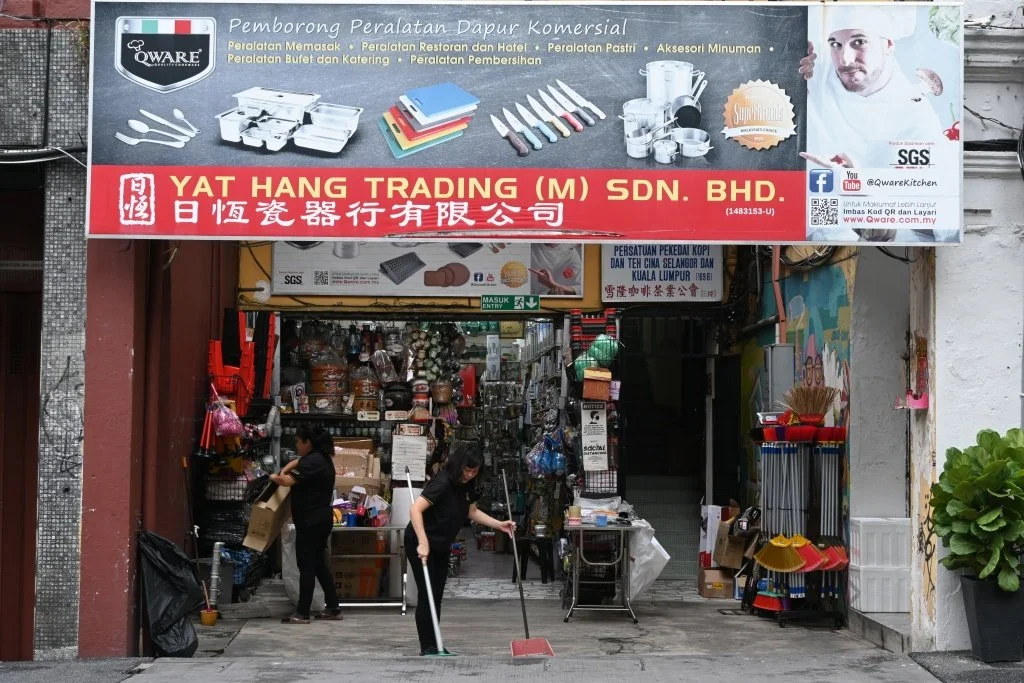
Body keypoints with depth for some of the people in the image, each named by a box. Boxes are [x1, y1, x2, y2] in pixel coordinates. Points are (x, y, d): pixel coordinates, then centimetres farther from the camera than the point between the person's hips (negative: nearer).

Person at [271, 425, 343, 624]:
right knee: (319, 564, 14)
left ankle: (302, 613, -1)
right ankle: (333, 609, 16)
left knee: (306, 566, -5)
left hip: (310, 521, -10)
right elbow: (296, 462, 31)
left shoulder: (312, 462, -17)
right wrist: (283, 471, 13)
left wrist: (275, 477, -3)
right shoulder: (321, 457, 14)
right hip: (321, 518, 10)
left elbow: (288, 481, -24)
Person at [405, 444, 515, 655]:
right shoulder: (442, 483, -28)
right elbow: (415, 510, -37)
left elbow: (472, 512, 11)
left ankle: (434, 646, 13)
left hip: (442, 546, 8)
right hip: (420, 544, -8)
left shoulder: (467, 484, -2)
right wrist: (423, 542, -44)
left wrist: (500, 525, 0)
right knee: (427, 594, -7)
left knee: (437, 595, 8)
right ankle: (427, 648, -2)